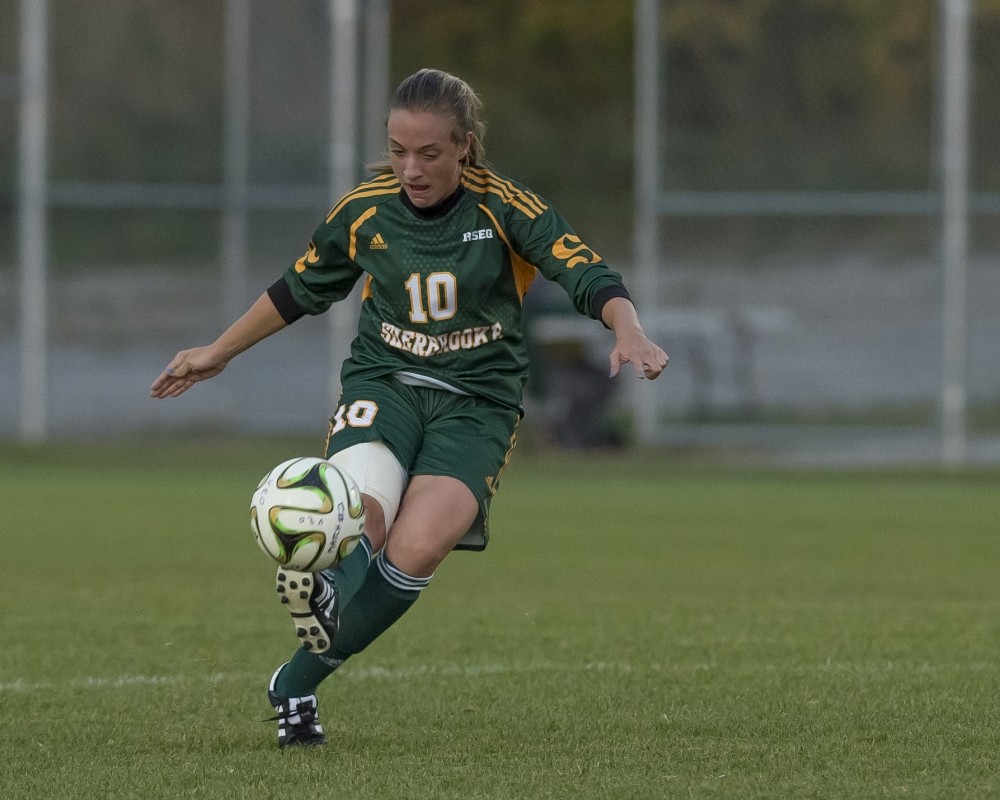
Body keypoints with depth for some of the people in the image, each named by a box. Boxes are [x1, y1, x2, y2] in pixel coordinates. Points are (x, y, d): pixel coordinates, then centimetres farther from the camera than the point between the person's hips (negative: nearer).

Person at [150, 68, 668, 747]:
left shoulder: (503, 207, -9)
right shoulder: (364, 210, 0)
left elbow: (587, 275, -15)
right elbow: (302, 290, 17)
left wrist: (629, 333, -37)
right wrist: (217, 354, 24)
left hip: (477, 399, -2)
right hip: (383, 383, 2)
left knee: (414, 551, -22)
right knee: (359, 518, -34)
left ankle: (299, 682, -9)